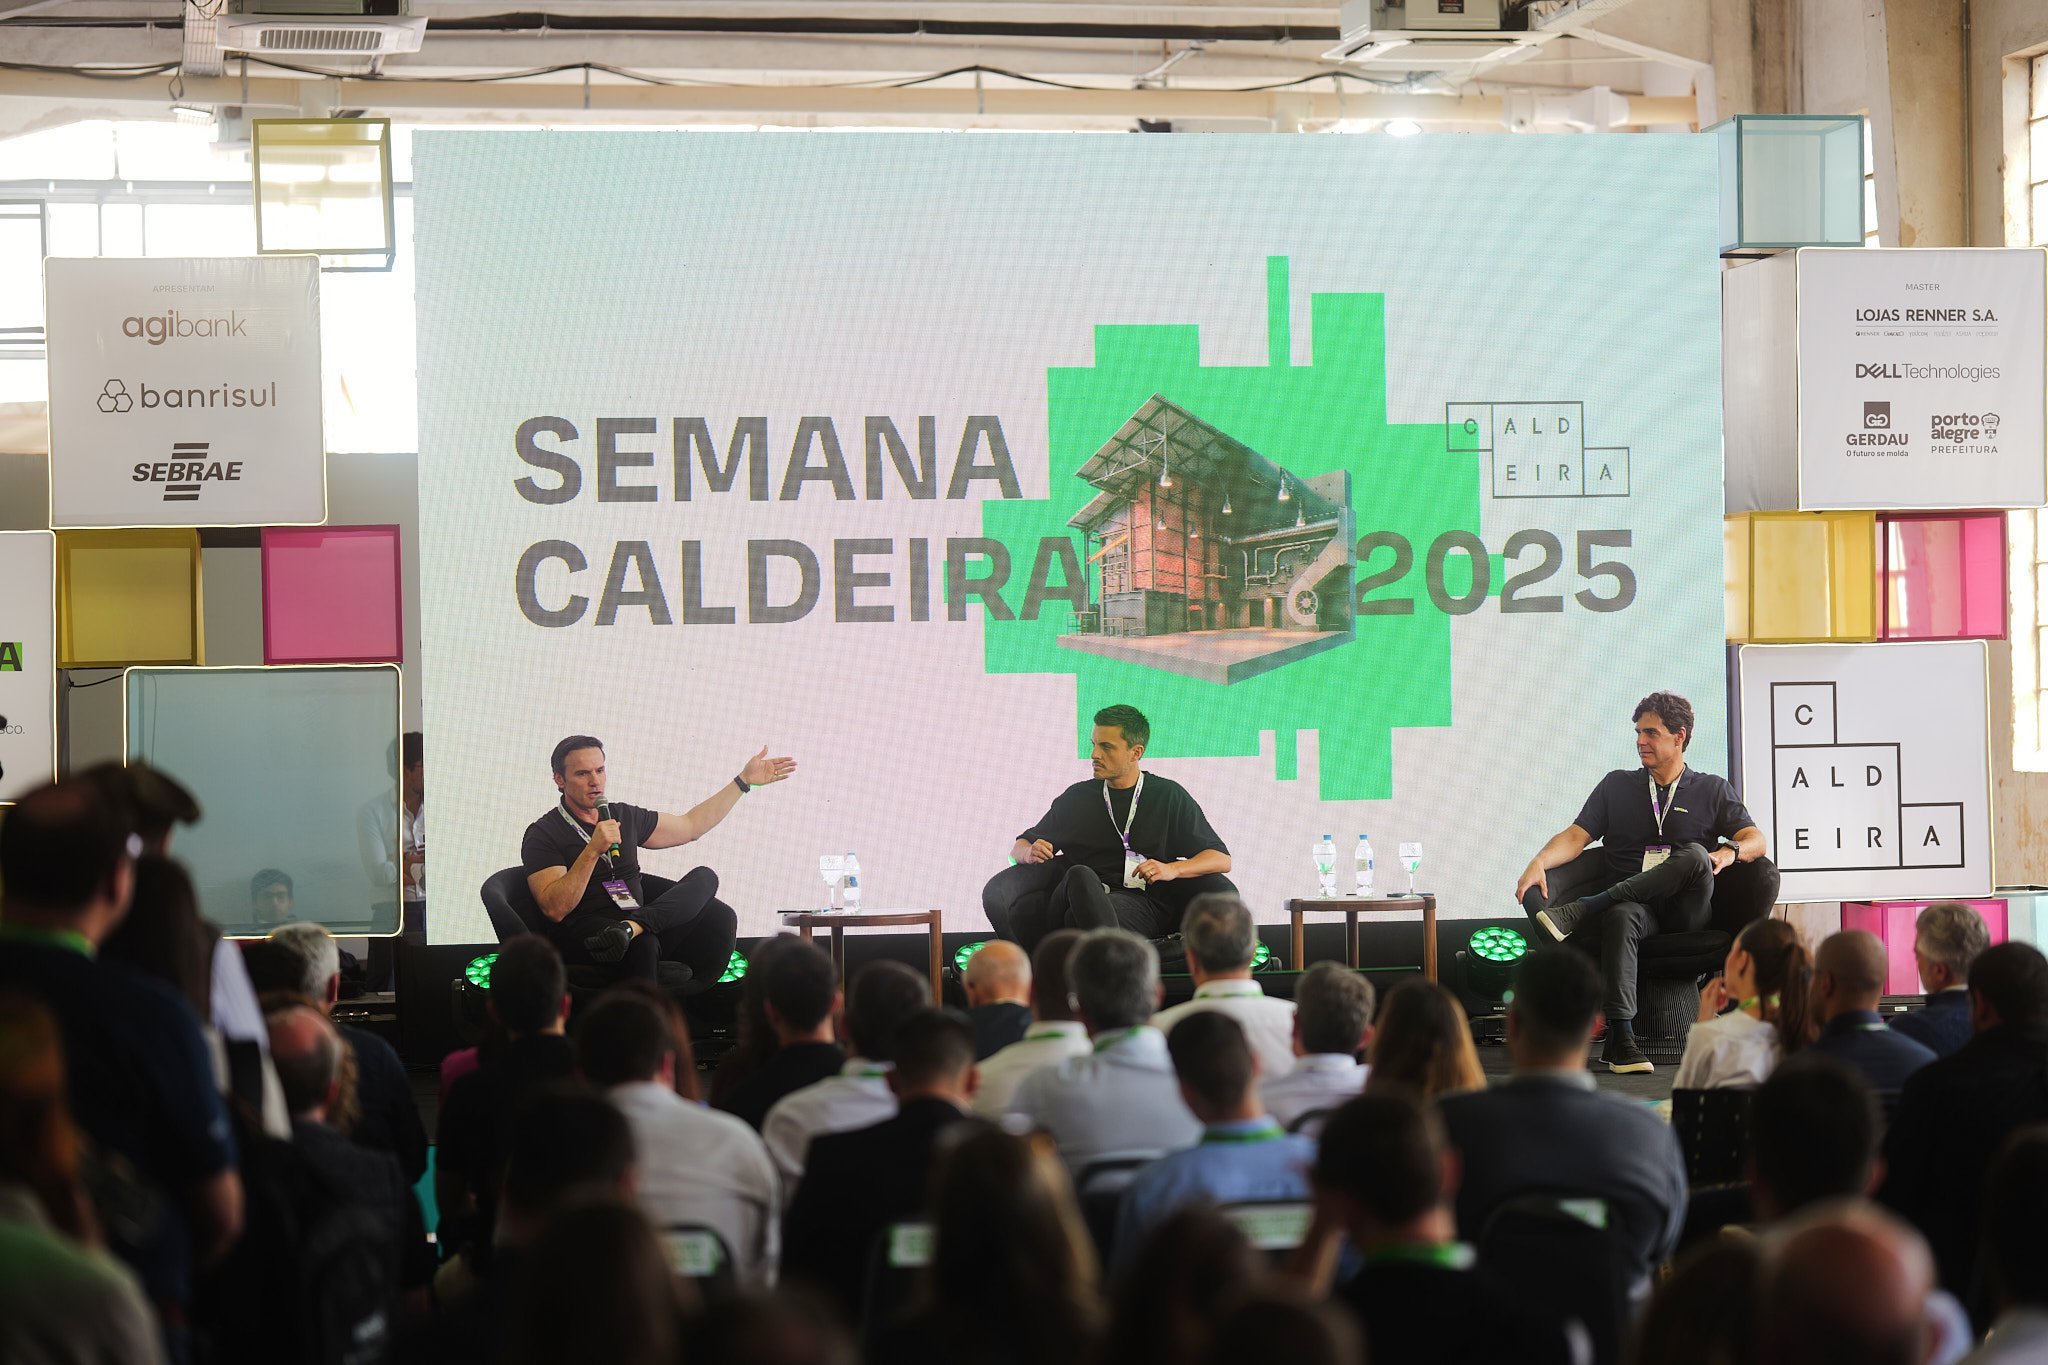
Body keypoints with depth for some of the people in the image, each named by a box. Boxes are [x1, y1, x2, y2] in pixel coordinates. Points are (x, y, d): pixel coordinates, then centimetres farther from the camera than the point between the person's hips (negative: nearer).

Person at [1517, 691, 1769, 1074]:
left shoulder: (1712, 790, 18)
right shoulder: (1616, 786, 22)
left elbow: (1755, 840, 8)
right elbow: (1576, 837, 11)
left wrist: (1729, 851, -16)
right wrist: (1538, 863, -9)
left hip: (1685, 910, 0)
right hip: (1634, 904, 0)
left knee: (1695, 856, -34)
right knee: (1620, 917, -38)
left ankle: (1579, 912, -38)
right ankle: (1620, 1039, -46)